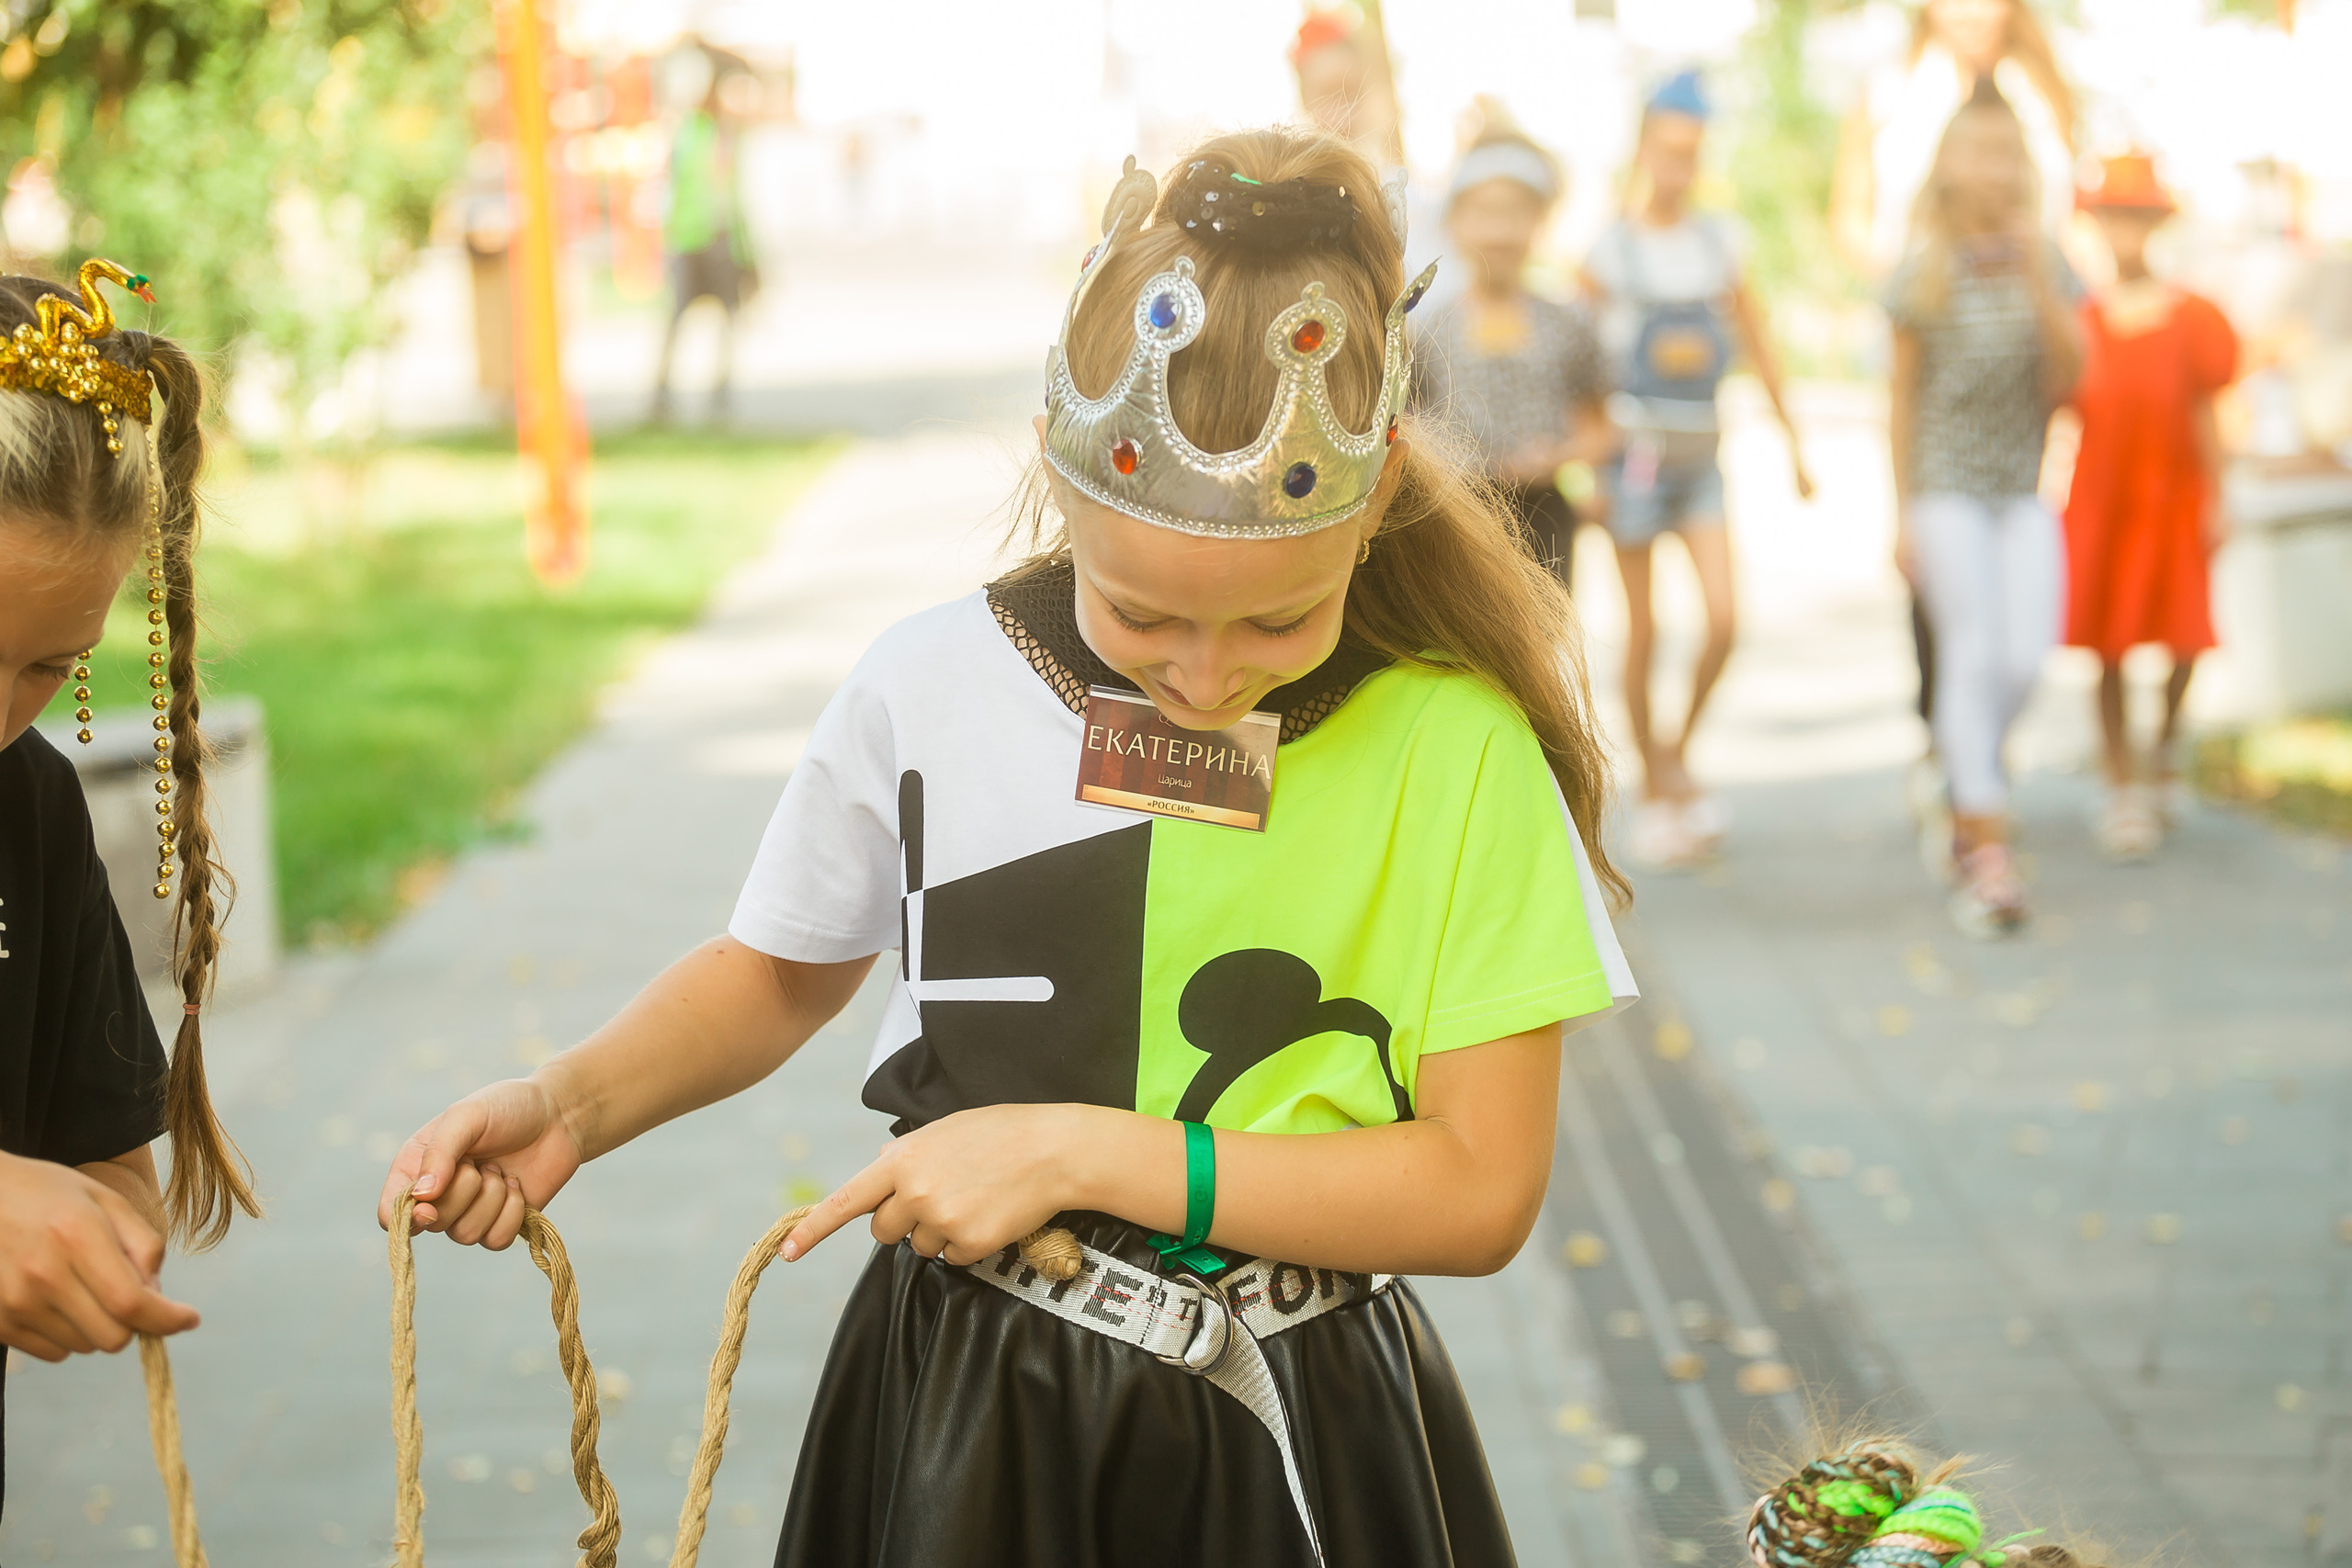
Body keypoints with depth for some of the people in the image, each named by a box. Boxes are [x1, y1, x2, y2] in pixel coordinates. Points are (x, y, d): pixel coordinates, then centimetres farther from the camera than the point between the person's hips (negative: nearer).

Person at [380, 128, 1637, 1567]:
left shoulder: (1453, 746, -15)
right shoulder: (933, 689, -8)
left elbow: (1482, 1190, -16)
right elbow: (784, 971, 11)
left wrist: (1080, 1151, -20)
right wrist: (573, 1106, -8)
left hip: (1287, 1446, -1)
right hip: (969, 1412, 2)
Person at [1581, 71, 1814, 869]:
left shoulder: (1719, 241, 7)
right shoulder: (1609, 250, -4)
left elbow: (1757, 345, 14)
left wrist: (1793, 442, 14)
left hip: (1702, 456, 3)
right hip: (1636, 453, -3)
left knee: (1723, 619, -8)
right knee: (1642, 631, 2)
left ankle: (1680, 750, 15)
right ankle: (1652, 786, 14)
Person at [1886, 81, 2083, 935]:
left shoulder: (2047, 265, 4)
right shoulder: (1923, 275, -3)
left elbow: (2066, 382, -5)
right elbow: (1902, 400, 1)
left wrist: (2038, 277, -13)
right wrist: (1901, 513, -1)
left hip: (2024, 488, 3)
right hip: (1947, 487, -3)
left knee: (2025, 657, -7)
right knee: (1974, 650, -12)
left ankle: (1965, 790, 22)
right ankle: (1987, 851, -9)